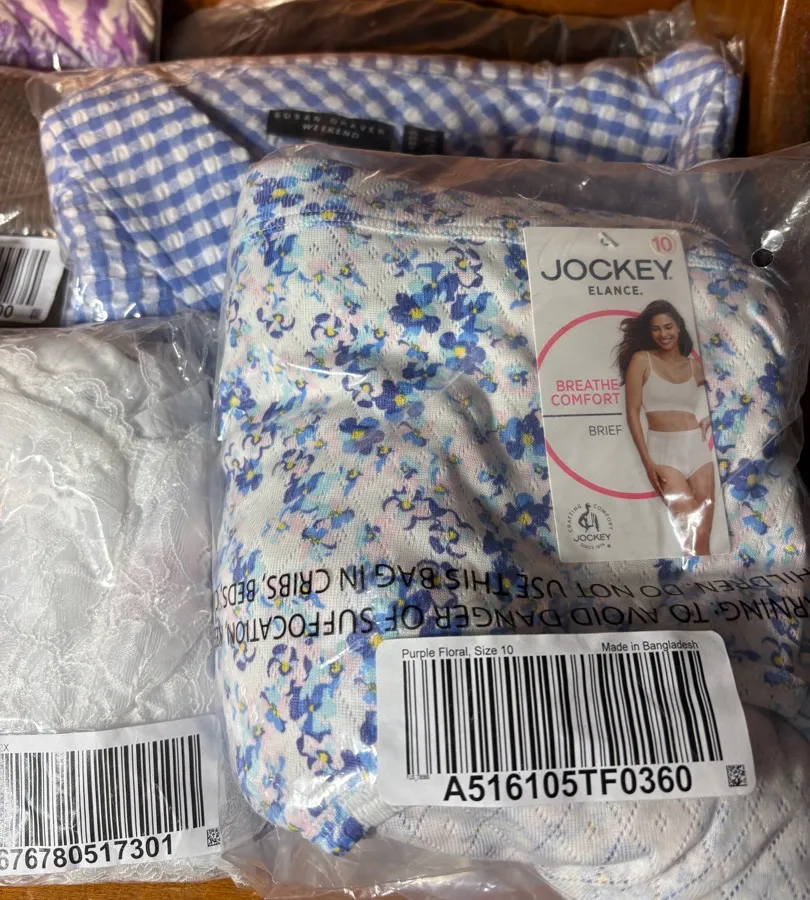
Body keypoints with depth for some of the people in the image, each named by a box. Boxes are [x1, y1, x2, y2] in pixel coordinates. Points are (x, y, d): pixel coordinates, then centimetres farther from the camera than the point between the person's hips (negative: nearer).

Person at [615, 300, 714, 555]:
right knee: (692, 533, -15)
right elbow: (632, 412, -4)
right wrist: (647, 461, -10)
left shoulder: (695, 365, 10)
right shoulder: (641, 360, 0)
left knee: (704, 537, 1)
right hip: (663, 450, -4)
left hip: (698, 449, 4)